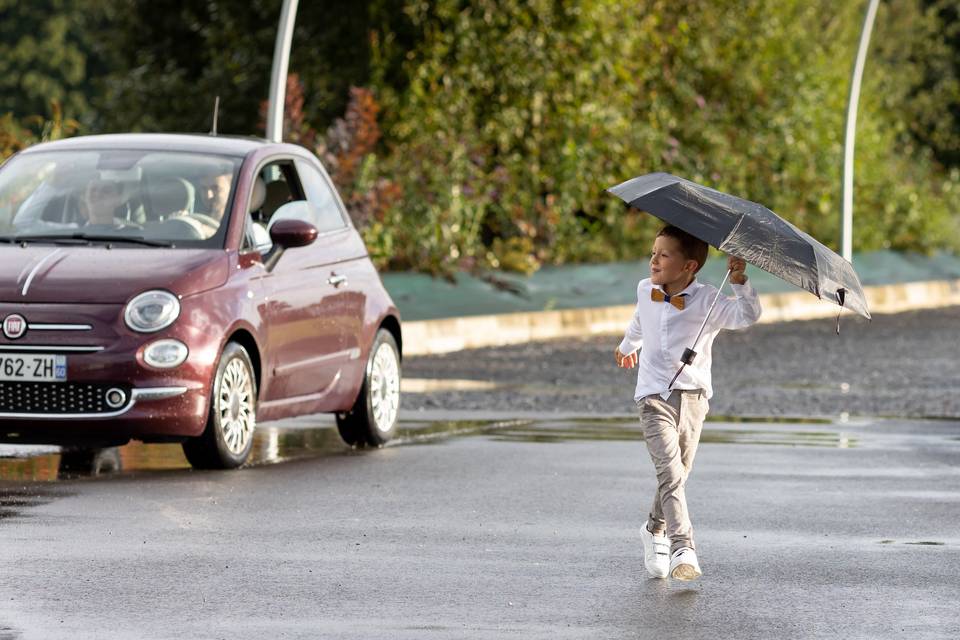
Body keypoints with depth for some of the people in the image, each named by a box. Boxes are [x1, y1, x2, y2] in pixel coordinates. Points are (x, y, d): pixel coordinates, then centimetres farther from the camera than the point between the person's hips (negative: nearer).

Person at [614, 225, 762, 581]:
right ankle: (682, 550, -26)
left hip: (693, 396, 0)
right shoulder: (645, 291, 5)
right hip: (654, 396, 0)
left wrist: (739, 283, -37)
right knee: (671, 473, -17)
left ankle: (656, 531, 39)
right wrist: (627, 346, 47)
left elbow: (746, 316, -23)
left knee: (676, 474, 11)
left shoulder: (707, 301, -7)